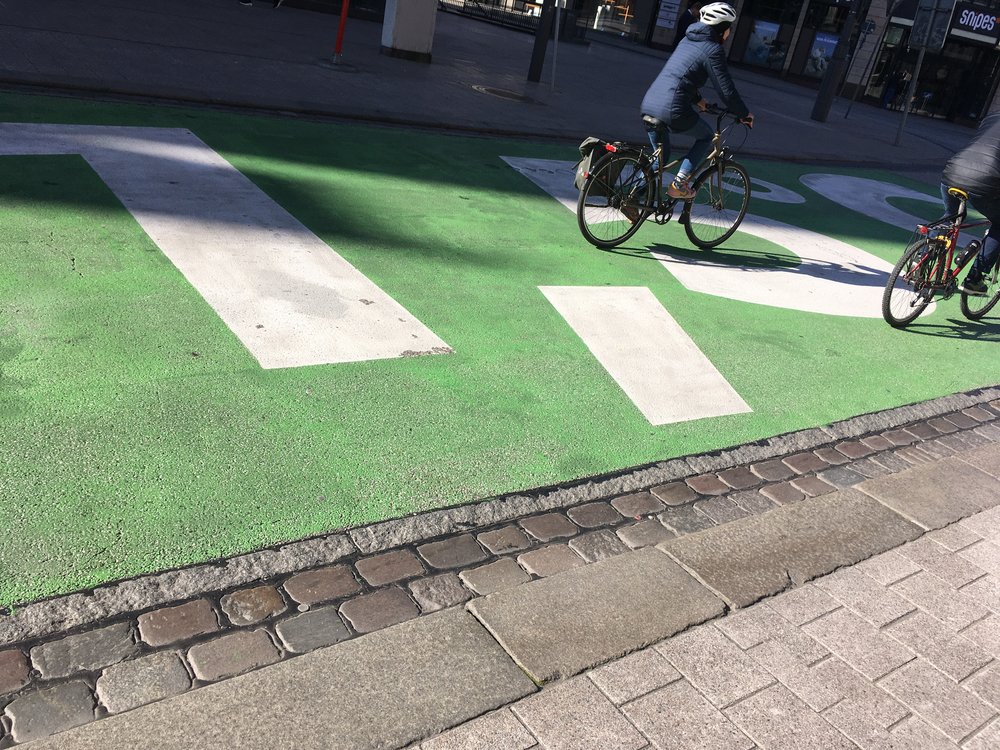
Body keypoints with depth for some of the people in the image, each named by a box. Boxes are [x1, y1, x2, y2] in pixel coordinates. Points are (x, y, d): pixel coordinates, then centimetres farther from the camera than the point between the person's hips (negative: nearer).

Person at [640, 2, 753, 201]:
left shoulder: (687, 40, 20)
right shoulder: (713, 50, -4)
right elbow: (726, 90, -5)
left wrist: (698, 99, 47)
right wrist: (744, 114, 10)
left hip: (648, 105, 7)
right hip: (673, 112, -7)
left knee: (661, 157, 27)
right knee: (707, 136, 20)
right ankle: (679, 183, 8)